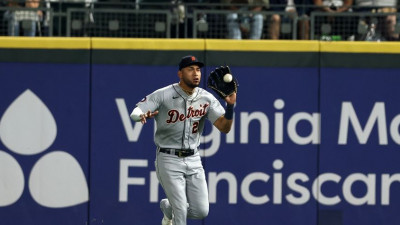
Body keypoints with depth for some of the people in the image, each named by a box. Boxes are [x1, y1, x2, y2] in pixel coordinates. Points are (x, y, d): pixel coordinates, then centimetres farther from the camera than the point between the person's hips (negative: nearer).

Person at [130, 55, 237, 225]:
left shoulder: (207, 99, 3)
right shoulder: (163, 95, -8)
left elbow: (224, 127, -3)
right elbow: (135, 113, -15)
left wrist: (230, 106, -21)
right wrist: (143, 115, -39)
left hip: (193, 160, 4)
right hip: (168, 159, -4)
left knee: (201, 211, 2)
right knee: (181, 210, -10)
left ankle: (168, 208, 33)